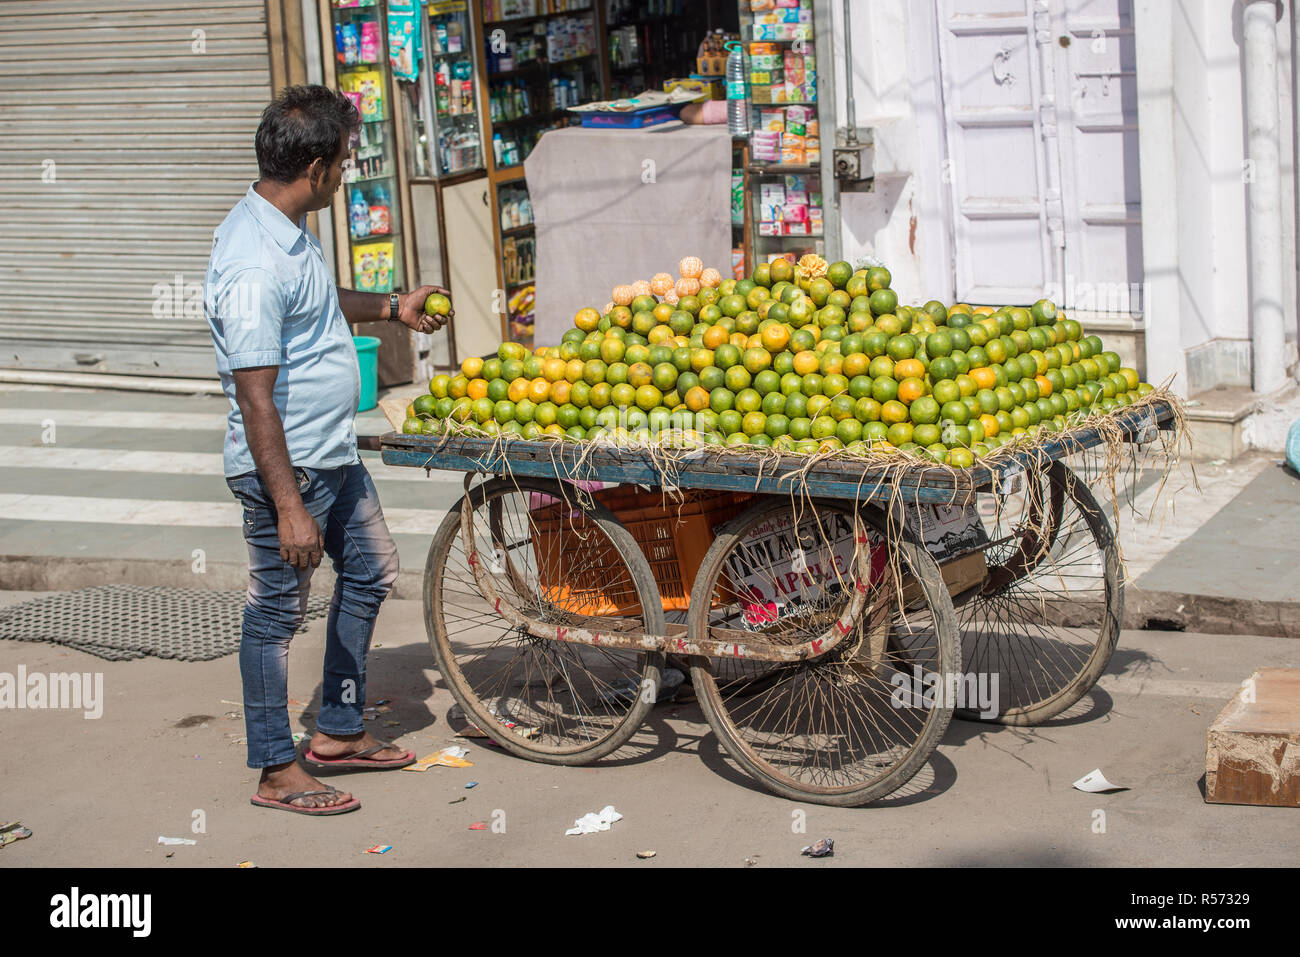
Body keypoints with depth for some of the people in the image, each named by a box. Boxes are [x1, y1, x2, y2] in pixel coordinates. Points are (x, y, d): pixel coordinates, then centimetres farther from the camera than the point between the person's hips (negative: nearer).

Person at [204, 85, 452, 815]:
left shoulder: (290, 230, 6)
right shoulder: (255, 266, -26)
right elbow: (256, 398, -27)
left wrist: (392, 308, 34)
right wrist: (289, 507, -27)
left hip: (334, 454, 11)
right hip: (285, 467, -11)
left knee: (372, 571, 21)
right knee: (277, 614, 2)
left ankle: (340, 732, 33)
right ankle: (277, 771, 14)